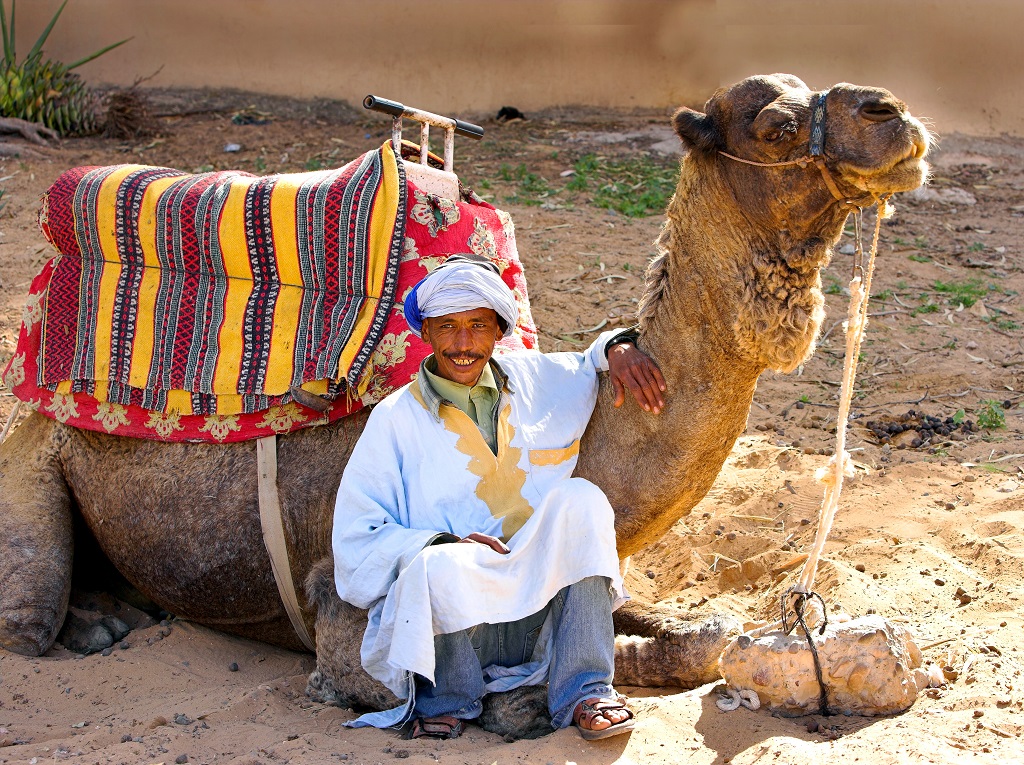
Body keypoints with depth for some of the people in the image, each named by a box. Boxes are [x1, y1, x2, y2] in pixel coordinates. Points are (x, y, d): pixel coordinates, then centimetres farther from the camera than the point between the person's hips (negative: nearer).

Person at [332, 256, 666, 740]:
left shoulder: (535, 380, 10)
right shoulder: (396, 419, 0)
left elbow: (592, 366, 29)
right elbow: (356, 538, -3)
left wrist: (618, 348, 4)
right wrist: (440, 545, -20)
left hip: (543, 612, 3)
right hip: (451, 616, -3)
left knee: (579, 499, -20)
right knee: (438, 568, -36)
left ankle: (584, 691, -16)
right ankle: (446, 699, -5)